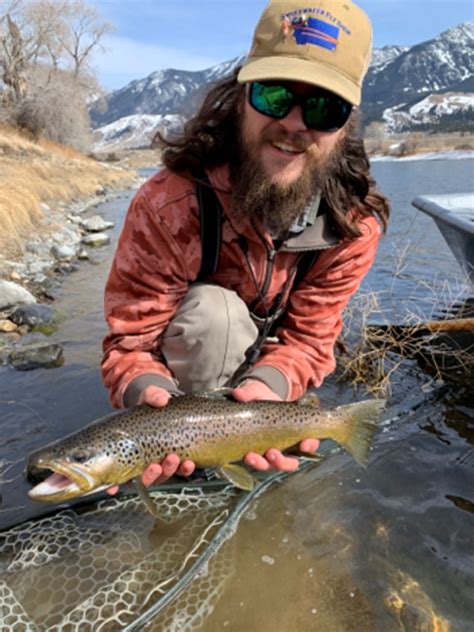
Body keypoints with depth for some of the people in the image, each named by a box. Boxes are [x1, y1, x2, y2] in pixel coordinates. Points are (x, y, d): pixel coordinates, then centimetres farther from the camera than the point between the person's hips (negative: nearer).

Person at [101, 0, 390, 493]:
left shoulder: (355, 222, -23)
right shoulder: (169, 204, -32)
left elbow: (308, 335, -19)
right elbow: (131, 336, -27)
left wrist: (267, 383, -41)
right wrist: (149, 392, -50)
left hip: (264, 351, 4)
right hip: (191, 352, -3)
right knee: (209, 309, -33)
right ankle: (192, 454, -13)